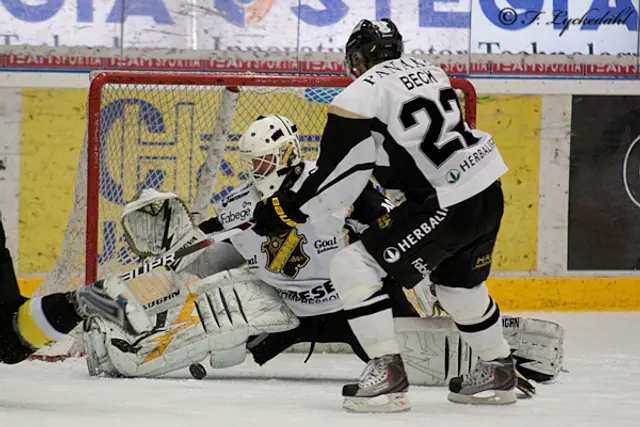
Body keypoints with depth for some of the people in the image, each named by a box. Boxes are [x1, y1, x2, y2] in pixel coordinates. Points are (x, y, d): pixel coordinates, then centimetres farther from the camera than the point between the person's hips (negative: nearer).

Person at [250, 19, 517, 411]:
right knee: (460, 284, 31)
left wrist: (288, 209, 2)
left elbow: (338, 176, -8)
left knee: (353, 268, -4)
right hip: (488, 191, 9)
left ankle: (386, 371, -6)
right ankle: (499, 371, 44)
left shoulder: (362, 96, -8)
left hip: (447, 202, -9)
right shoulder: (427, 70, 16)